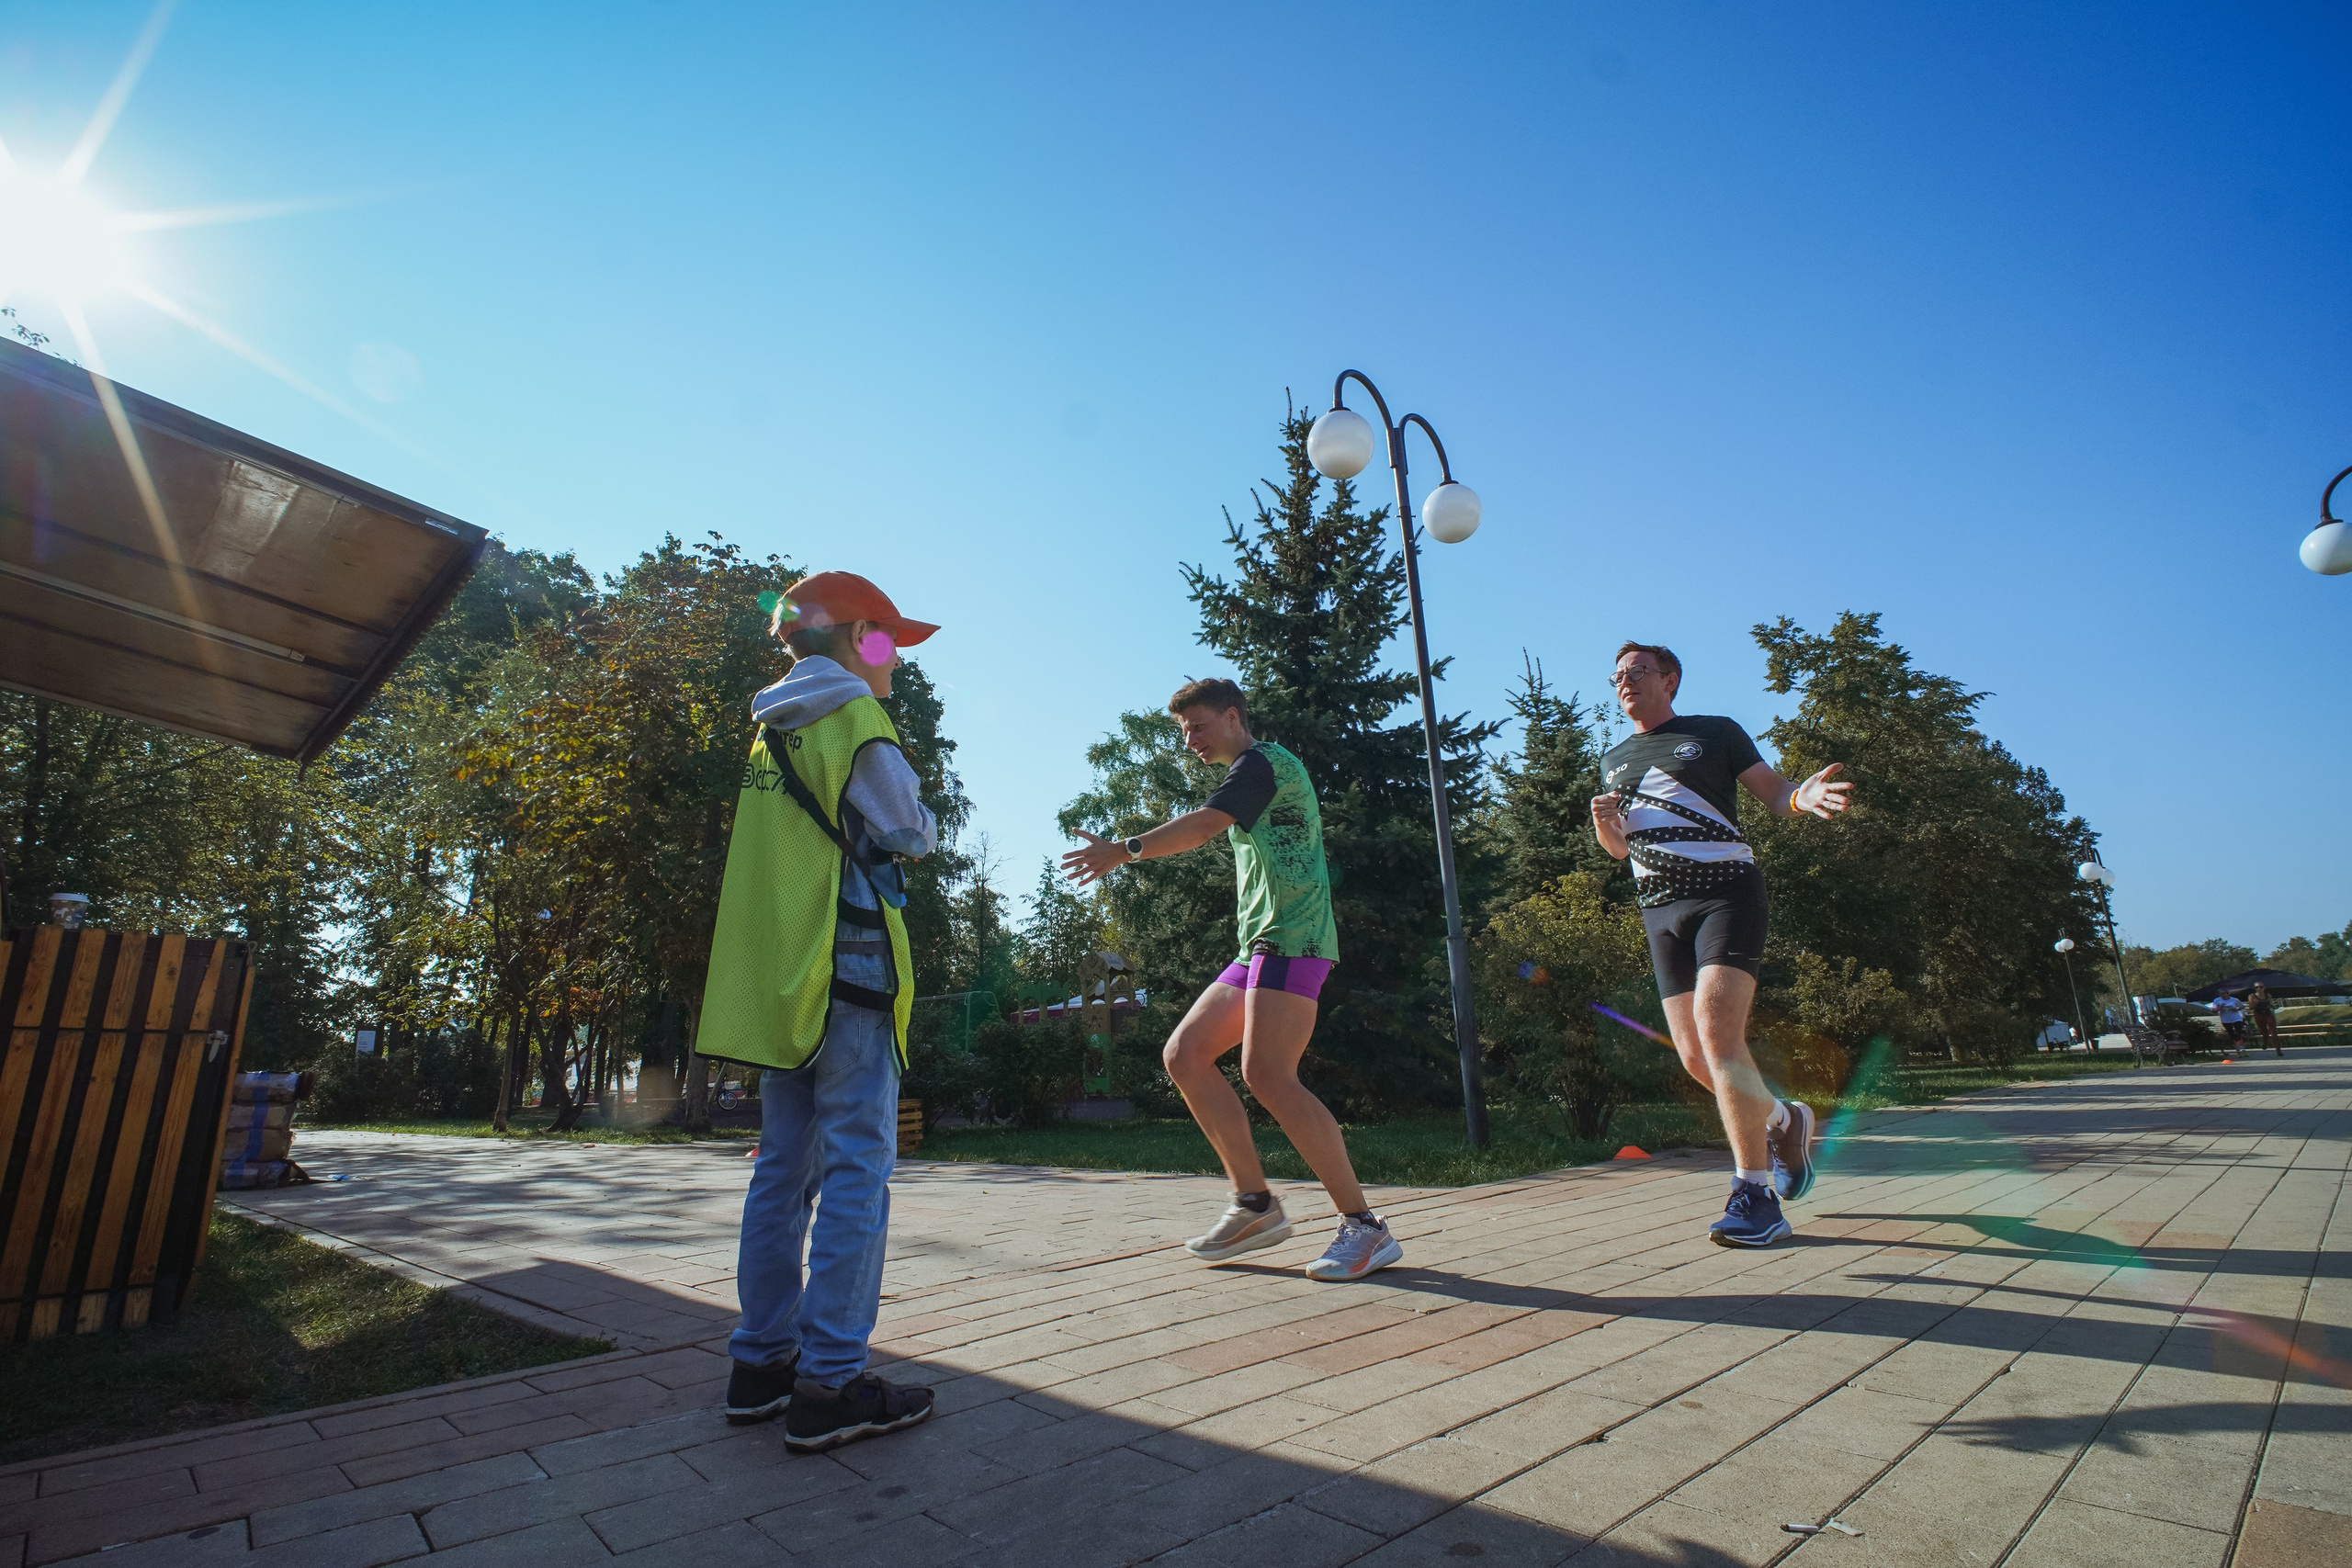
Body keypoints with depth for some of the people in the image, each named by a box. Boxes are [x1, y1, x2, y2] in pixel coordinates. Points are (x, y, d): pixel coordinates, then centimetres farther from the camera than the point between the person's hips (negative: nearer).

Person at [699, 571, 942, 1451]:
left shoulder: (771, 729, 17)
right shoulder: (854, 721, -9)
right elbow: (910, 835, -7)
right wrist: (923, 823, 11)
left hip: (777, 974, 9)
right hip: (848, 966, -8)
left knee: (784, 1169, 13)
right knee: (856, 1167, -4)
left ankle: (762, 1362, 21)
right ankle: (829, 1383, 0)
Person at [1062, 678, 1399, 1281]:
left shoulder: (1262, 761, -4)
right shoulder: (1255, 774, 26)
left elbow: (1203, 825, -20)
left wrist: (1125, 850, -22)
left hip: (1290, 939, -10)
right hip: (1259, 947, 10)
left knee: (1267, 1074, -21)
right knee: (1184, 1054, 3)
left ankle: (1364, 1226, -11)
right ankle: (1256, 1203, 5)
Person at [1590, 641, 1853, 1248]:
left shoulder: (1715, 733, 9)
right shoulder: (1613, 759, 21)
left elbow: (1774, 793, 6)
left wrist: (1803, 796, -18)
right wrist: (1603, 822, 2)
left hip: (1725, 891, -5)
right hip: (1660, 910, 5)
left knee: (1717, 1030, -22)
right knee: (1695, 1057, 2)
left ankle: (1755, 1194, -16)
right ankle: (1785, 1121, 31)